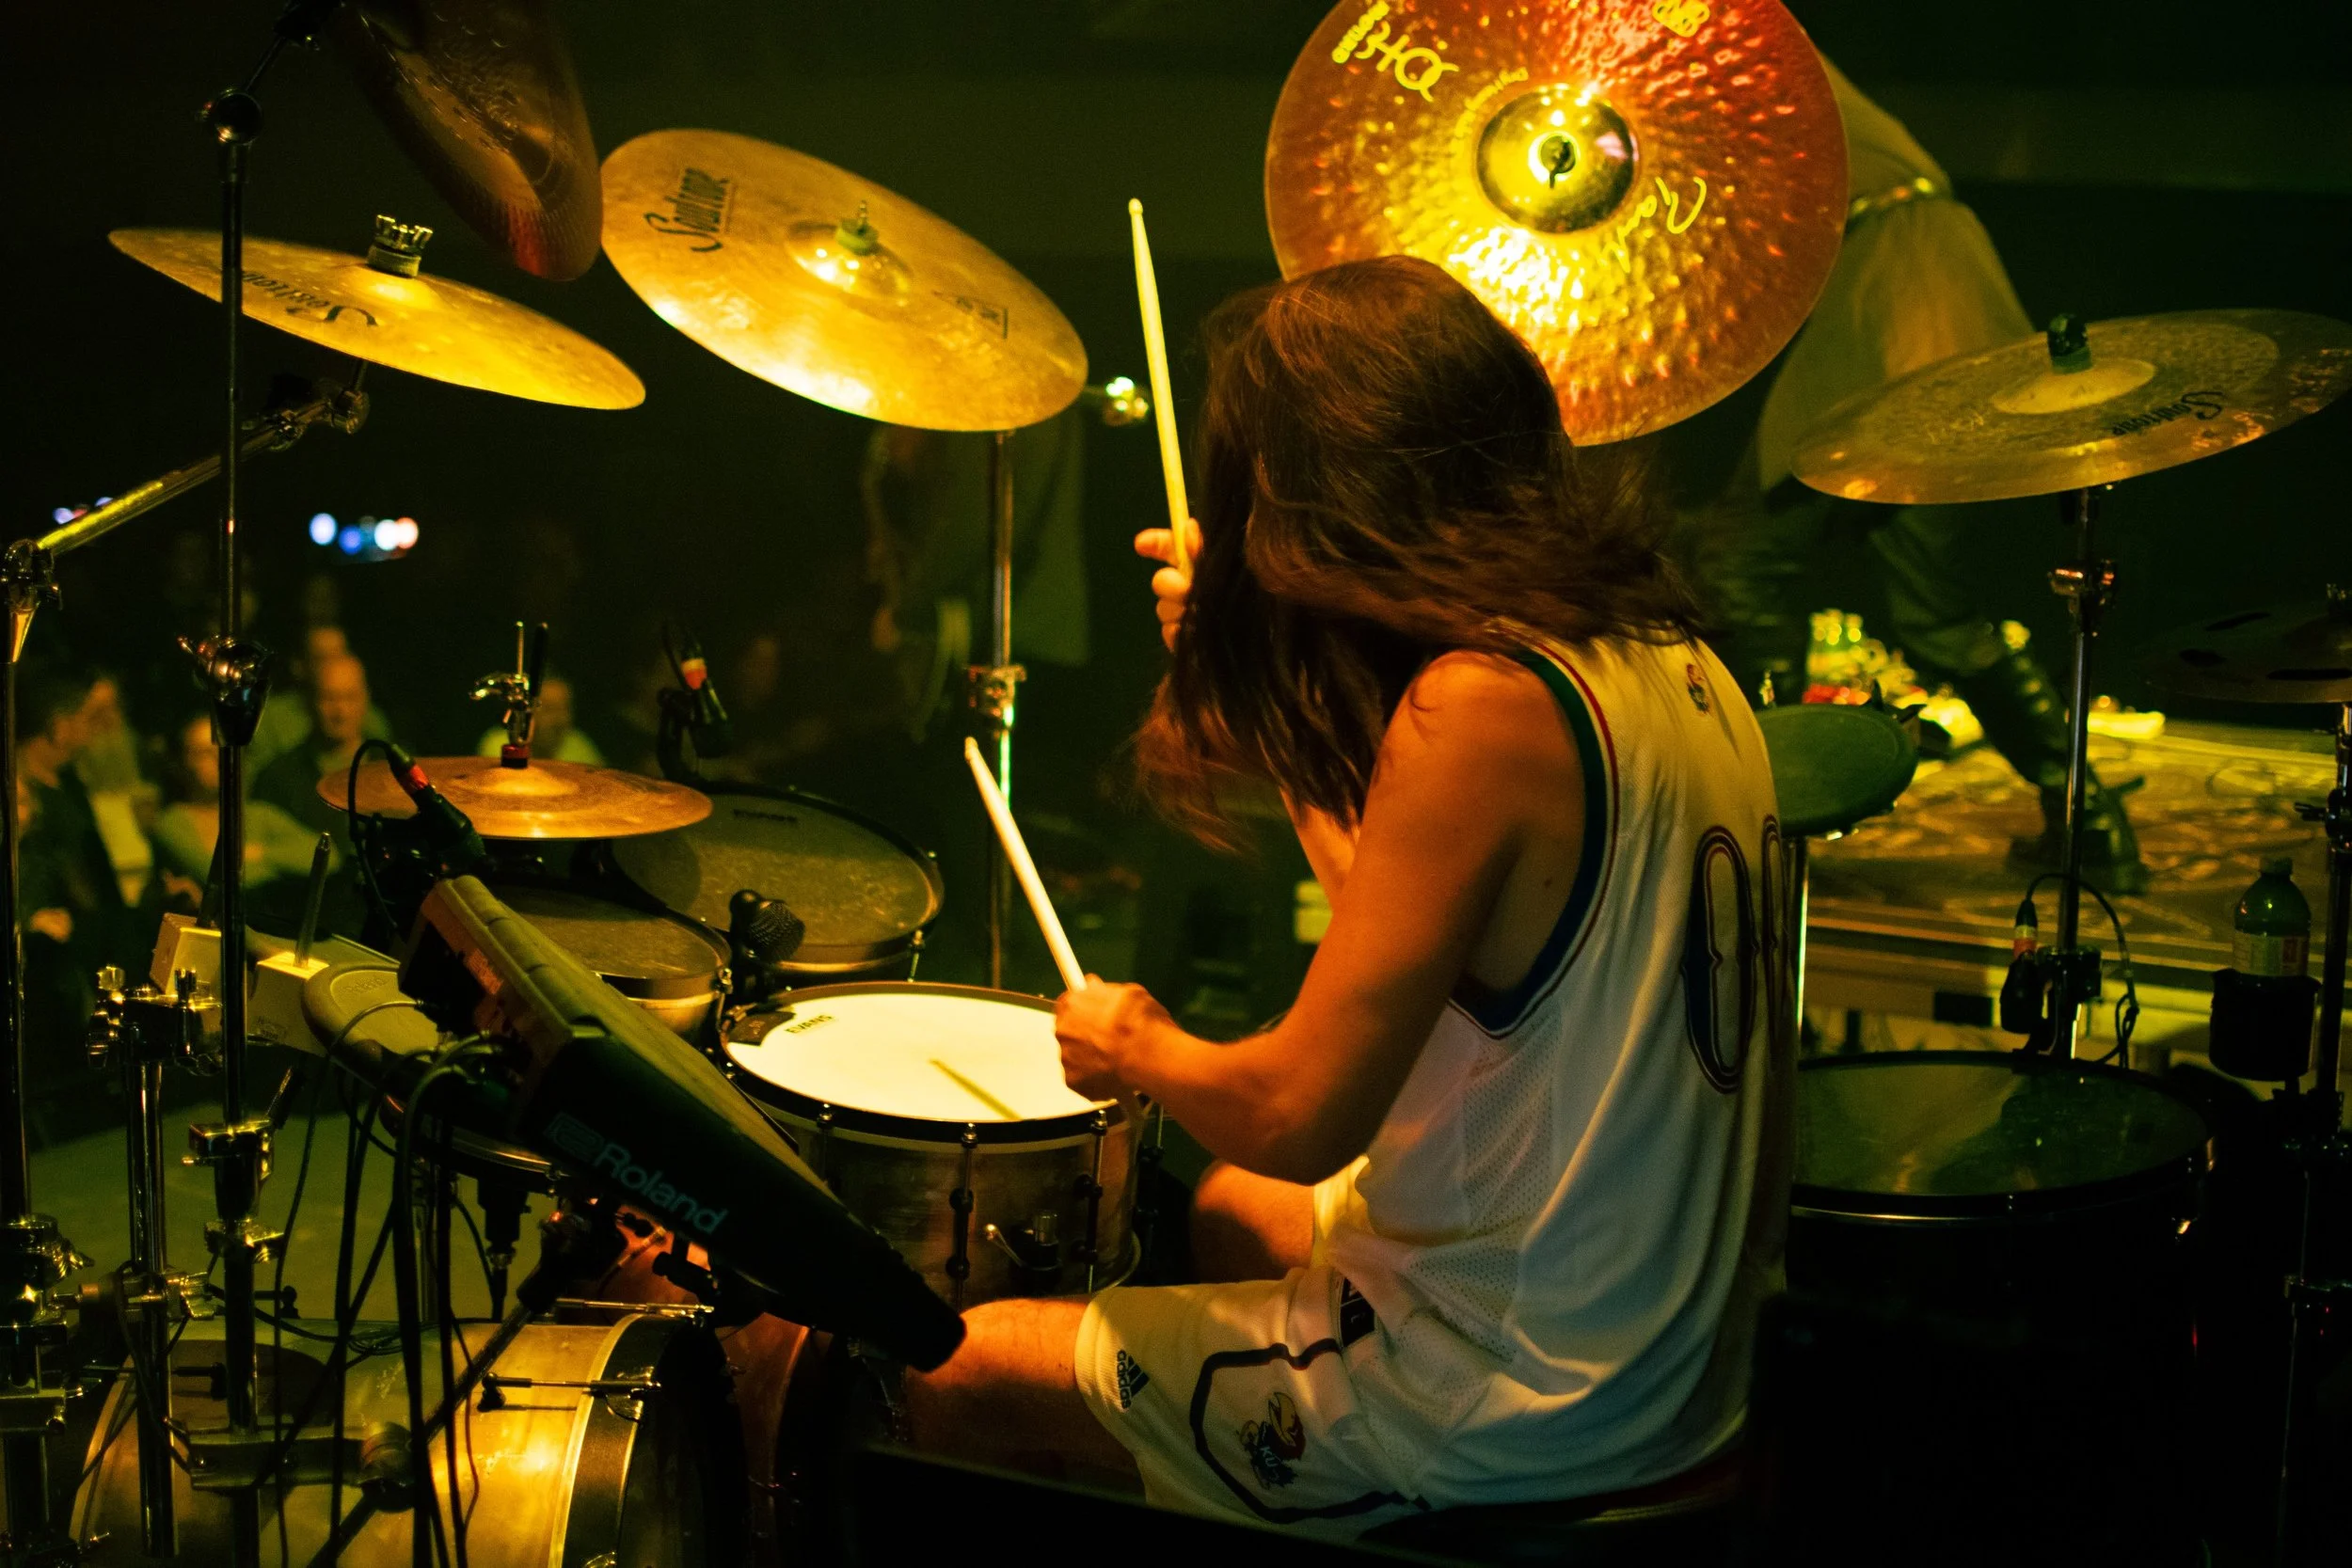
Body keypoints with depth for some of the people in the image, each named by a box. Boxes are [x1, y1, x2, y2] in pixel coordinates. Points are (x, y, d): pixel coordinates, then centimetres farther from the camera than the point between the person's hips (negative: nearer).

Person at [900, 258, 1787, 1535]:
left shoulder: (1482, 706, -25)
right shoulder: (1663, 654, 2)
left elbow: (1301, 1115, -24)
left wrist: (1136, 1053, -3)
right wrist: (1249, 665, 19)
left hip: (1514, 1413, -9)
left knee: (951, 1378, 6)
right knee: (1231, 1211, 34)